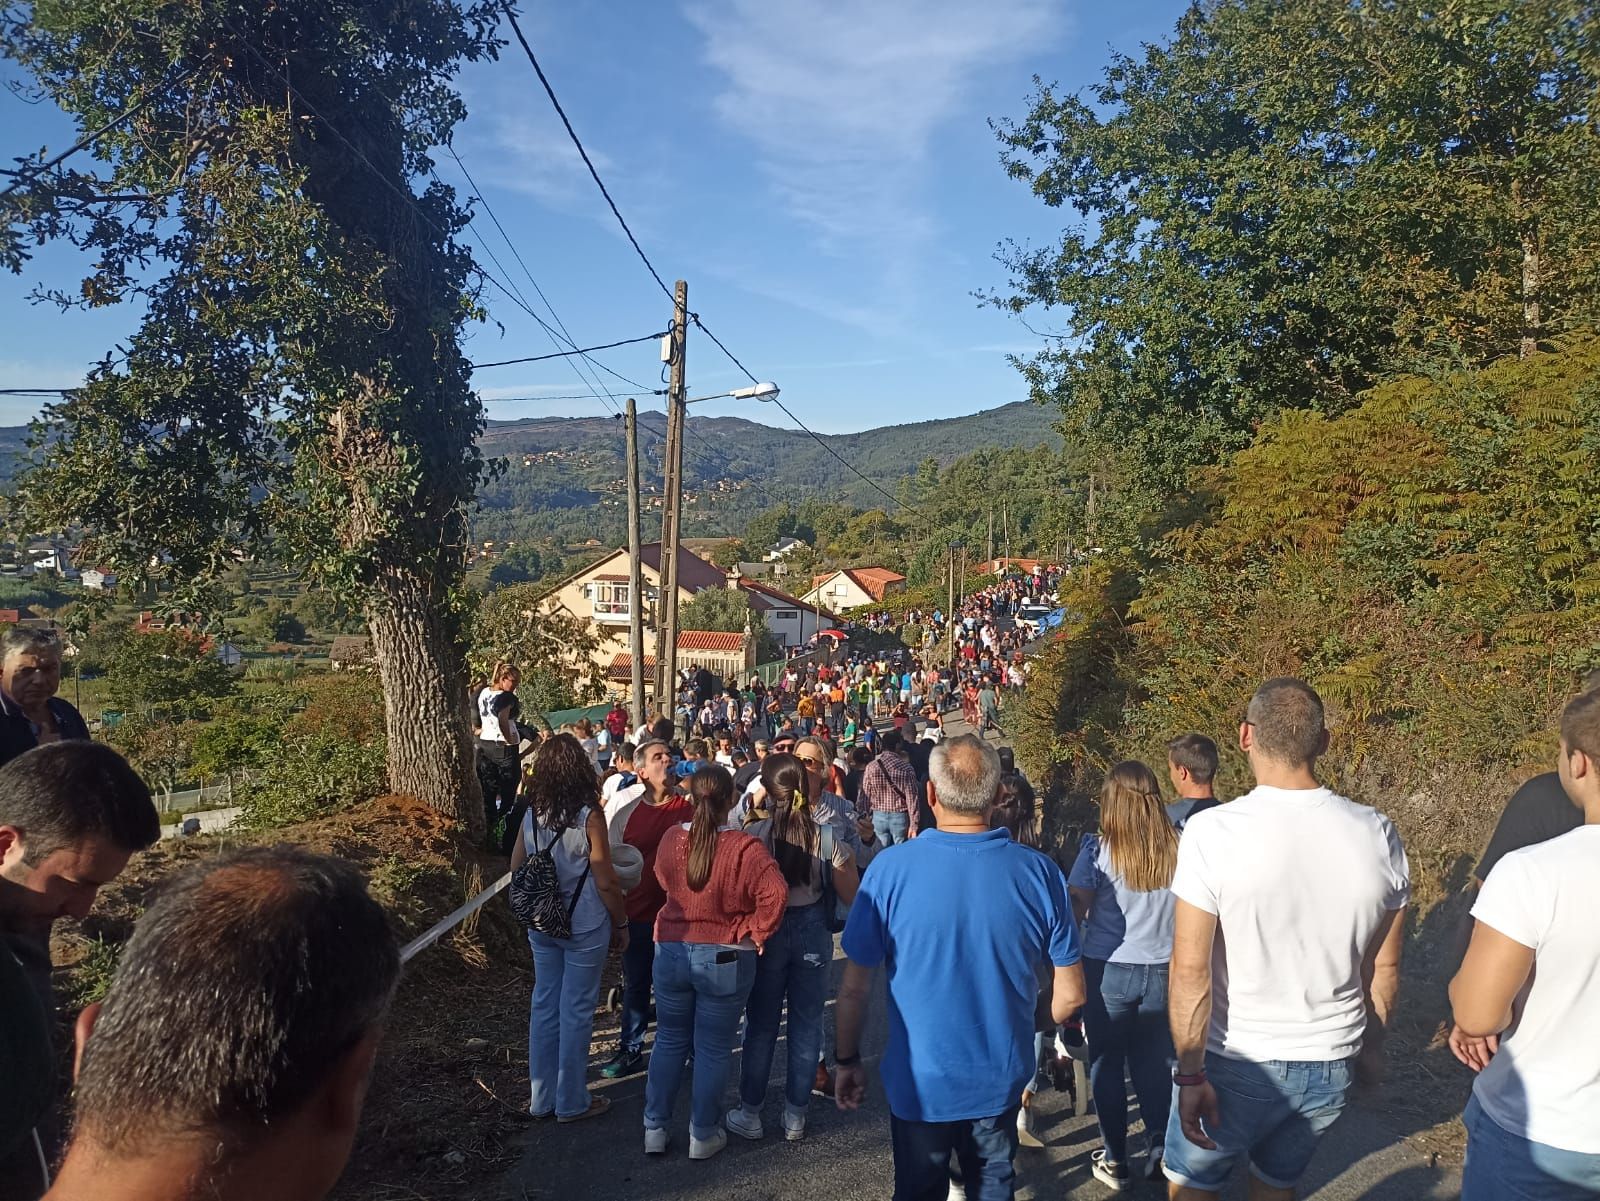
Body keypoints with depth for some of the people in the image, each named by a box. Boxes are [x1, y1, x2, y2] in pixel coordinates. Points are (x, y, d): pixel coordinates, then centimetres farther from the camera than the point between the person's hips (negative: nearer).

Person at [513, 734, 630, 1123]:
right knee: (576, 1011, 6)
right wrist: (621, 923, -1)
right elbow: (606, 880, -14)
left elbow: (516, 868, 7)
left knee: (544, 1005, 15)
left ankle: (542, 1097, 27)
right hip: (585, 926, -5)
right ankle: (571, 1102, 18)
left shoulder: (532, 814, -2)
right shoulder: (589, 816, -17)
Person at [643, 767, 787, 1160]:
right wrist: (755, 933, -14)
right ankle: (703, 1135, 22)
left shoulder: (671, 839, -6)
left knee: (669, 1040, 19)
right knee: (713, 1049, 11)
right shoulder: (743, 847, -20)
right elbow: (774, 892, -27)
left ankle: (654, 1128, 26)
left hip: (671, 951, 4)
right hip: (725, 960, -4)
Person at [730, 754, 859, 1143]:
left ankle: (749, 1114, 25)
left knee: (761, 1026, 13)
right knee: (806, 1025, 13)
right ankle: (795, 1117, 22)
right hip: (812, 930, 1)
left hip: (766, 931, -1)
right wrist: (847, 859, 11)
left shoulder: (753, 833, -15)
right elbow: (850, 896, -4)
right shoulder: (827, 836, -10)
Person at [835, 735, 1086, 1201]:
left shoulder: (892, 868, -20)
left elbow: (854, 988, -13)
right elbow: (1070, 994, -6)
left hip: (919, 1083, -1)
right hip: (1003, 1081, 2)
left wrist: (848, 1061, 3)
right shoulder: (1039, 871, -14)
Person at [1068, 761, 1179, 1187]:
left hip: (1109, 970, -2)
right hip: (1163, 970, 3)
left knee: (1107, 1065, 12)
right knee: (1155, 1061, 19)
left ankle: (1114, 1161, 23)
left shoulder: (1099, 849, -15)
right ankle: (1161, 1145, 23)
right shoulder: (1179, 847, -6)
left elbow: (1074, 908, -18)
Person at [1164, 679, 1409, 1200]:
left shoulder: (1212, 831, -20)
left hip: (1237, 1064, -4)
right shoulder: (1377, 835, -8)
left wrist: (1190, 1074, -9)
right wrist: (1372, 1046, 19)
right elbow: (1384, 969, 4)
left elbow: (1190, 971, -19)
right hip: (1331, 1066, 4)